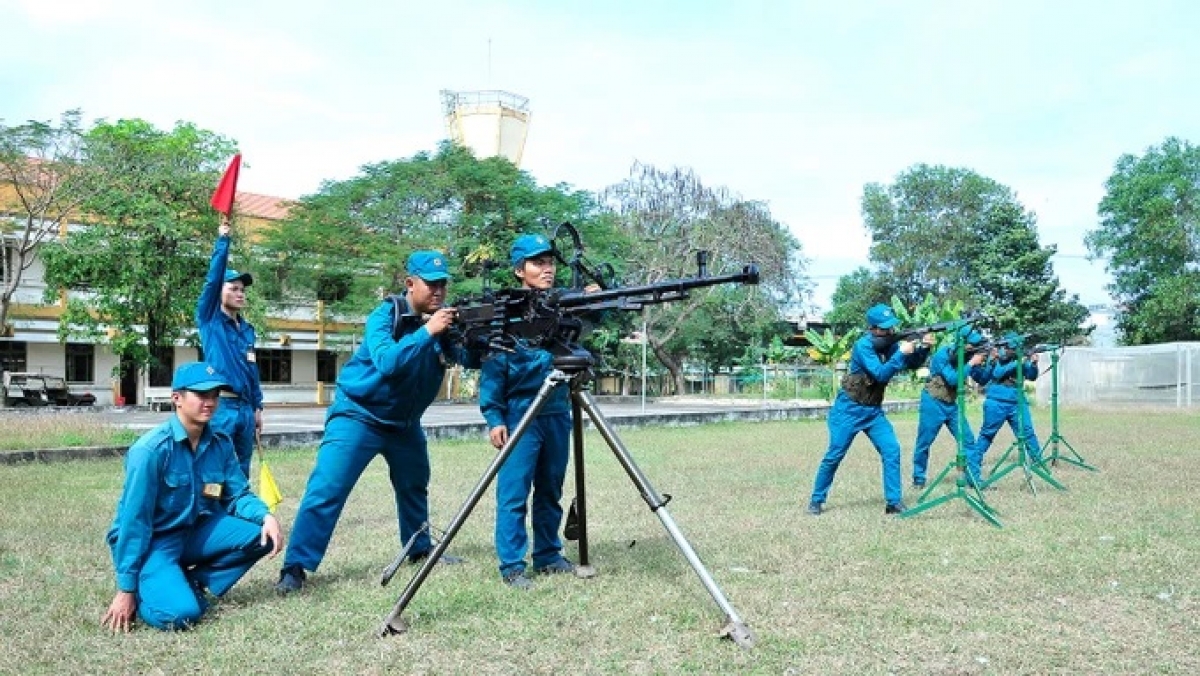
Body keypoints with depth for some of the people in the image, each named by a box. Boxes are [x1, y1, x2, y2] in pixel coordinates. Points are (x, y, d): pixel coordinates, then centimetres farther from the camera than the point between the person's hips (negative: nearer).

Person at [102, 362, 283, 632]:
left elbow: (238, 495, 2)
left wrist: (266, 516, -22)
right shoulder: (151, 449, -22)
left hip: (194, 533, 7)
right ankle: (140, 591, 5)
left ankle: (192, 582, 2)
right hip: (150, 542, -6)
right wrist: (126, 590, -17)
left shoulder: (221, 444, -3)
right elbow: (134, 521, -20)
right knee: (181, 613, -29)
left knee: (263, 535, -14)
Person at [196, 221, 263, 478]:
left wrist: (257, 407, 16)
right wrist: (223, 240, -13)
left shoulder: (248, 330, 16)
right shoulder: (210, 320, 0)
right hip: (220, 406, -6)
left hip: (245, 408, 6)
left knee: (241, 473, 11)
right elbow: (213, 278, -11)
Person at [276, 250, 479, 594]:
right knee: (325, 489, -15)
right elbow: (386, 362, -33)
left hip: (404, 421, 7)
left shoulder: (445, 321, -3)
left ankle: (421, 549, 41)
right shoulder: (385, 315, -18)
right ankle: (295, 567, -11)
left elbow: (472, 359, -11)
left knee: (414, 487, 21)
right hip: (359, 415, -6)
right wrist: (426, 332, -38)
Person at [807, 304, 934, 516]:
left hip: (873, 410, 6)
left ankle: (894, 502, 1)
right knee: (835, 455, -1)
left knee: (892, 450, -6)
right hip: (849, 409, -6)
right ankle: (816, 500, 12)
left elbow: (913, 363, -1)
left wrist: (923, 348, -19)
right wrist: (901, 354, -32)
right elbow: (880, 374, -28)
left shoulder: (891, 344, -1)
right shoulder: (863, 346, -21)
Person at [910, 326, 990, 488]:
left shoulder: (966, 356, 0)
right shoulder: (942, 355, -18)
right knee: (924, 443, 0)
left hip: (952, 404, 6)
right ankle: (918, 479, 13)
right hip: (933, 403, -6)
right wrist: (971, 364, -24)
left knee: (968, 441, 0)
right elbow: (953, 379, -26)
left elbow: (981, 380, 4)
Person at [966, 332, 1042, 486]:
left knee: (1028, 433, -1)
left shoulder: (1021, 359, 9)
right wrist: (1016, 363, -22)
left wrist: (1033, 364, -18)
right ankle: (972, 472, 4)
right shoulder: (996, 358, -1)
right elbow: (996, 373, -17)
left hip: (1017, 403, 4)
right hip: (997, 403, -3)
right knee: (986, 436, 0)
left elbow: (1031, 376, 0)